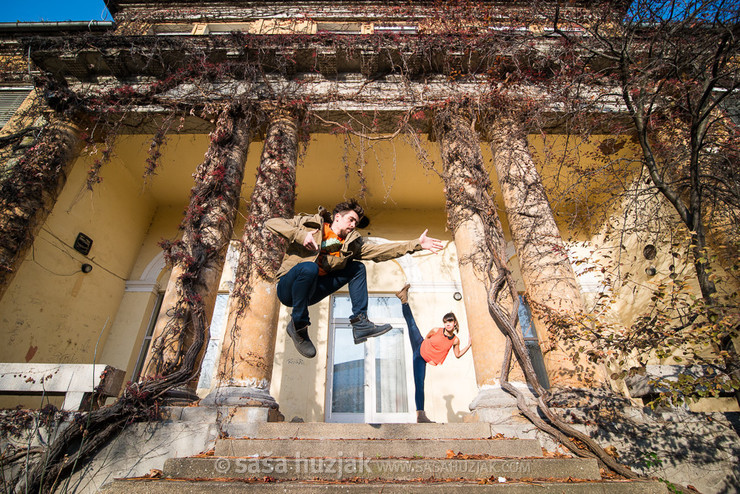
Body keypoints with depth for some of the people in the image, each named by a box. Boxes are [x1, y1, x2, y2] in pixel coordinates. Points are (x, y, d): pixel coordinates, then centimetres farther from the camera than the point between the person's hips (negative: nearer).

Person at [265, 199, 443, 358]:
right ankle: (298, 325, -17)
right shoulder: (310, 224, -4)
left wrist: (416, 244, -7)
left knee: (357, 268, 1)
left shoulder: (351, 243, 9)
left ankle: (360, 323, -6)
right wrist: (300, 235, -25)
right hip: (288, 288, -5)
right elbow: (271, 223, -9)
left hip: (310, 292, 6)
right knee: (309, 267, -38)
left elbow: (379, 250, 0)